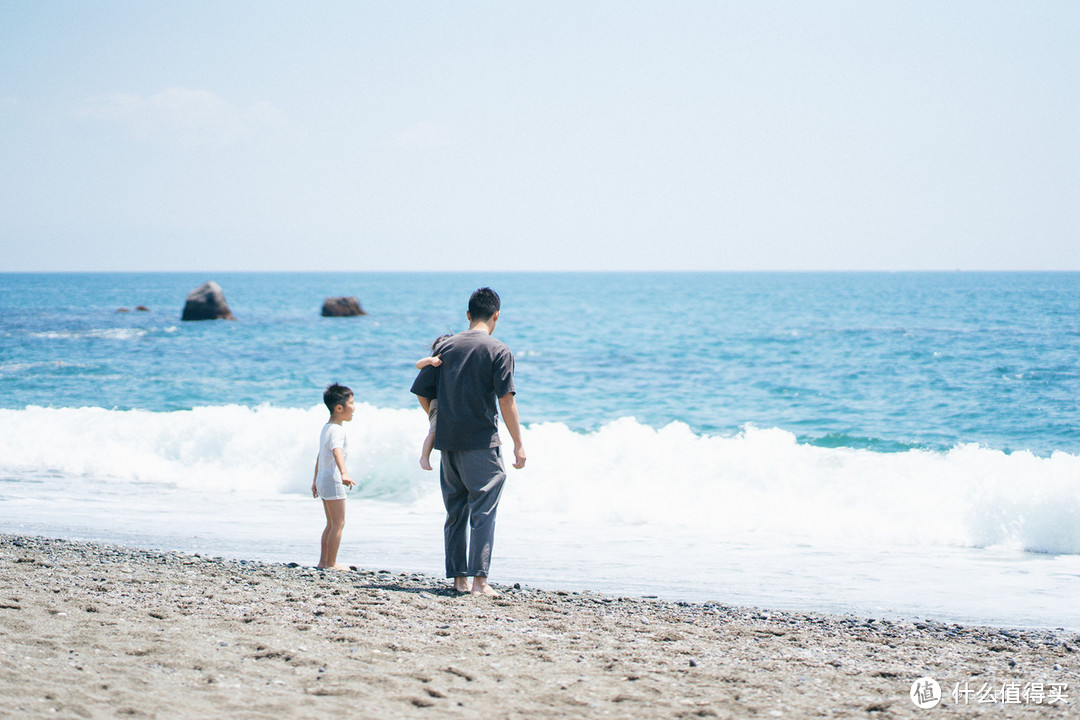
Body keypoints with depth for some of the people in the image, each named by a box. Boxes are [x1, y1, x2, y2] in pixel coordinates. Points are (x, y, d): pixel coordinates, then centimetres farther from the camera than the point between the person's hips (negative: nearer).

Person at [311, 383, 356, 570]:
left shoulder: (326, 428, 15)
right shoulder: (337, 430, -17)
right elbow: (336, 451, -36)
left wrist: (315, 480, 31)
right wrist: (344, 473, -51)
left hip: (322, 480, 10)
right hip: (333, 481, -10)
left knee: (331, 524, 16)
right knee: (338, 523, -6)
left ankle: (323, 561, 18)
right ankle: (331, 563, -5)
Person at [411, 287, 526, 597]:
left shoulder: (446, 347, 8)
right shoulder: (499, 351, -5)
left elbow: (422, 394, 10)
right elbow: (506, 400, -12)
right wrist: (518, 444, -9)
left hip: (448, 442, 5)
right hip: (482, 443, -5)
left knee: (455, 512, 13)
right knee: (483, 511, -2)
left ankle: (458, 578, 15)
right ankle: (479, 580, -8)